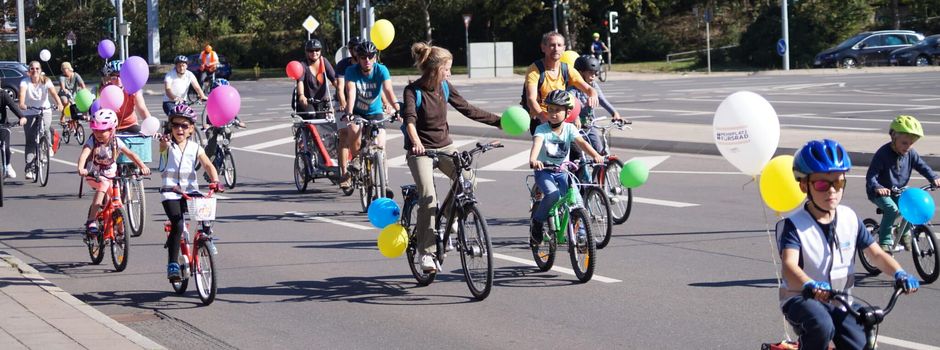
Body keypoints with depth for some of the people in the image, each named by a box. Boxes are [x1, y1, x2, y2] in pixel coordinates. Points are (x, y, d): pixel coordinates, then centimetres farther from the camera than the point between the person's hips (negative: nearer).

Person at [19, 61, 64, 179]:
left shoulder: (46, 81, -8)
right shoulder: (25, 82, -10)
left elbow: (53, 93, -23)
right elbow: (22, 93, -28)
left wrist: (59, 104, -42)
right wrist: (22, 104, -49)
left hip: (45, 110, 0)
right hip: (30, 112, 0)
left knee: (46, 129, -30)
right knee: (30, 140, -4)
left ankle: (49, 147, 1)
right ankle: (29, 168, -1)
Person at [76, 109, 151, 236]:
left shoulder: (116, 141, -9)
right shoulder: (92, 141, -17)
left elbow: (131, 154, -11)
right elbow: (84, 155, -34)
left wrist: (143, 166, -26)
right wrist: (81, 169, -54)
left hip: (110, 175, 4)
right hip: (94, 175, -4)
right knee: (103, 185, -36)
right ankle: (91, 221, -39)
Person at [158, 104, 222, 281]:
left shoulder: (195, 149, 7)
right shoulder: (168, 145, -2)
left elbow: (208, 165, -2)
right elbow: (163, 147, -26)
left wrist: (215, 181, -22)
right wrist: (164, 143, -51)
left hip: (190, 190, 3)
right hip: (170, 191, -3)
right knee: (177, 225, -19)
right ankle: (172, 265, -13)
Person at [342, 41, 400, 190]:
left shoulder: (381, 70, -16)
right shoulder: (352, 71, -16)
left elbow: (388, 91, -28)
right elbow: (351, 93, -29)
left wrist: (397, 109, -44)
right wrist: (349, 113, -44)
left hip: (375, 112, 0)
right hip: (357, 111, 0)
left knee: (380, 146, -14)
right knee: (353, 132, -31)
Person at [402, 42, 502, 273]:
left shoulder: (444, 88, 3)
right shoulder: (413, 91, -13)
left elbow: (468, 110, 10)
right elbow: (409, 119, -29)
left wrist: (499, 121, 5)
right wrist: (415, 142, -49)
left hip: (445, 146, 5)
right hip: (421, 150, -5)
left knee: (468, 177, -20)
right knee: (428, 198, -20)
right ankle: (425, 252, -11)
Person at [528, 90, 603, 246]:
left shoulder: (569, 128, -1)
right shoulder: (542, 129, -11)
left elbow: (581, 142, -15)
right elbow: (537, 144, -30)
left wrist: (596, 155, -33)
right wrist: (533, 160, -51)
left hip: (562, 170, 3)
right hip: (544, 170, -3)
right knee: (553, 194, -29)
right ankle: (536, 223, -7)